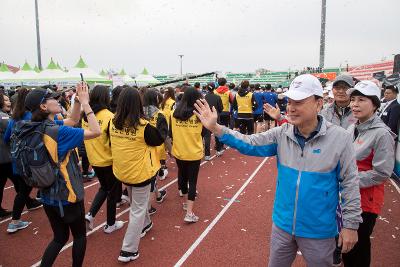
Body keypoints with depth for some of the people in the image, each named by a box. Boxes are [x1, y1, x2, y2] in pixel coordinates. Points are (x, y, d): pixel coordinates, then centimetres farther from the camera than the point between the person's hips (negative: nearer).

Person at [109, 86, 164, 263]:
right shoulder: (143, 125, -23)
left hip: (122, 171, 6)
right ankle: (128, 251, 12)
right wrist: (155, 125, -2)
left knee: (136, 203, 29)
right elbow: (159, 141, -7)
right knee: (137, 210, 8)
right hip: (139, 172, -5)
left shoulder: (113, 123, -8)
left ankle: (145, 224, 52)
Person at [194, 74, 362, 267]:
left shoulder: (339, 138, -15)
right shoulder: (281, 134, -6)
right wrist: (215, 128, -20)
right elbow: (249, 144, -9)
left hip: (318, 231, -3)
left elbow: (349, 183, -9)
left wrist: (351, 224, -5)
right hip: (282, 224, 3)